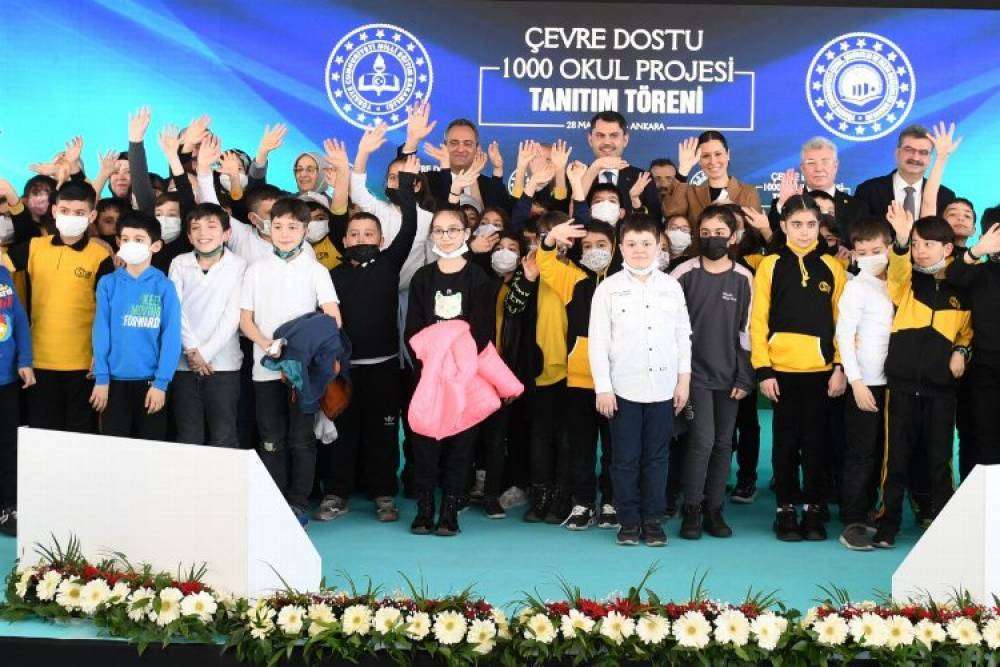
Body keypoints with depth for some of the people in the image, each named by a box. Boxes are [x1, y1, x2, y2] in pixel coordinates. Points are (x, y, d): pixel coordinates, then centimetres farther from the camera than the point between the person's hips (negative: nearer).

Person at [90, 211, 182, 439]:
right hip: (115, 380, 1)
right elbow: (101, 333, 0)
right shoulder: (108, 284, 2)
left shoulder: (164, 287, -3)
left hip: (151, 381, -1)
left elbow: (171, 338, -5)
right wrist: (101, 378, -6)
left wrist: (161, 383, -11)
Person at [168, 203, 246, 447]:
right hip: (184, 364, 2)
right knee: (188, 438, 6)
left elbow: (232, 316, -6)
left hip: (223, 364, -2)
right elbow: (175, 311, 0)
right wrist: (192, 351, -9)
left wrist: (206, 353, -9)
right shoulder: (179, 264, 6)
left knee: (223, 438, -2)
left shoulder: (238, 266, -1)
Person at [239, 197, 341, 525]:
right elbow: (245, 318, 6)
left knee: (301, 439, 0)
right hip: (266, 367, 2)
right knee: (271, 440, 6)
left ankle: (298, 504, 10)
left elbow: (332, 317, -6)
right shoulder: (257, 269, 8)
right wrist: (268, 344, -11)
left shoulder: (315, 270, 2)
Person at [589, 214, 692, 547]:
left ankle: (653, 520, 16)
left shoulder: (671, 287, 7)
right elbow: (598, 341, -1)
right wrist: (602, 387, -6)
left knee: (656, 457, 7)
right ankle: (629, 520, 14)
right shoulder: (608, 288, 0)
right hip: (622, 389, -2)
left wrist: (684, 379, 5)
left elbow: (683, 336, 10)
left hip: (663, 388, 2)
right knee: (625, 459, 3)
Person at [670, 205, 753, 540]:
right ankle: (691, 509, 1)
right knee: (703, 440, -11)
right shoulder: (685, 273, -2)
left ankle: (714, 509, 16)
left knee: (723, 443, 6)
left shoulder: (743, 278, 3)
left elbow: (746, 330, 6)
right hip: (696, 373, -2)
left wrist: (744, 377, 2)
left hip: (729, 375, 2)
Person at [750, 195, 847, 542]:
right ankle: (786, 509, 15)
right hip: (782, 369, -1)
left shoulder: (832, 268, 6)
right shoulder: (770, 266, 2)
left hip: (821, 369, 1)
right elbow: (758, 321, 0)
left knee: (815, 441, 6)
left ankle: (814, 509, 16)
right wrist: (763, 369, -6)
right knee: (786, 441, 6)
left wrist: (840, 366, -3)